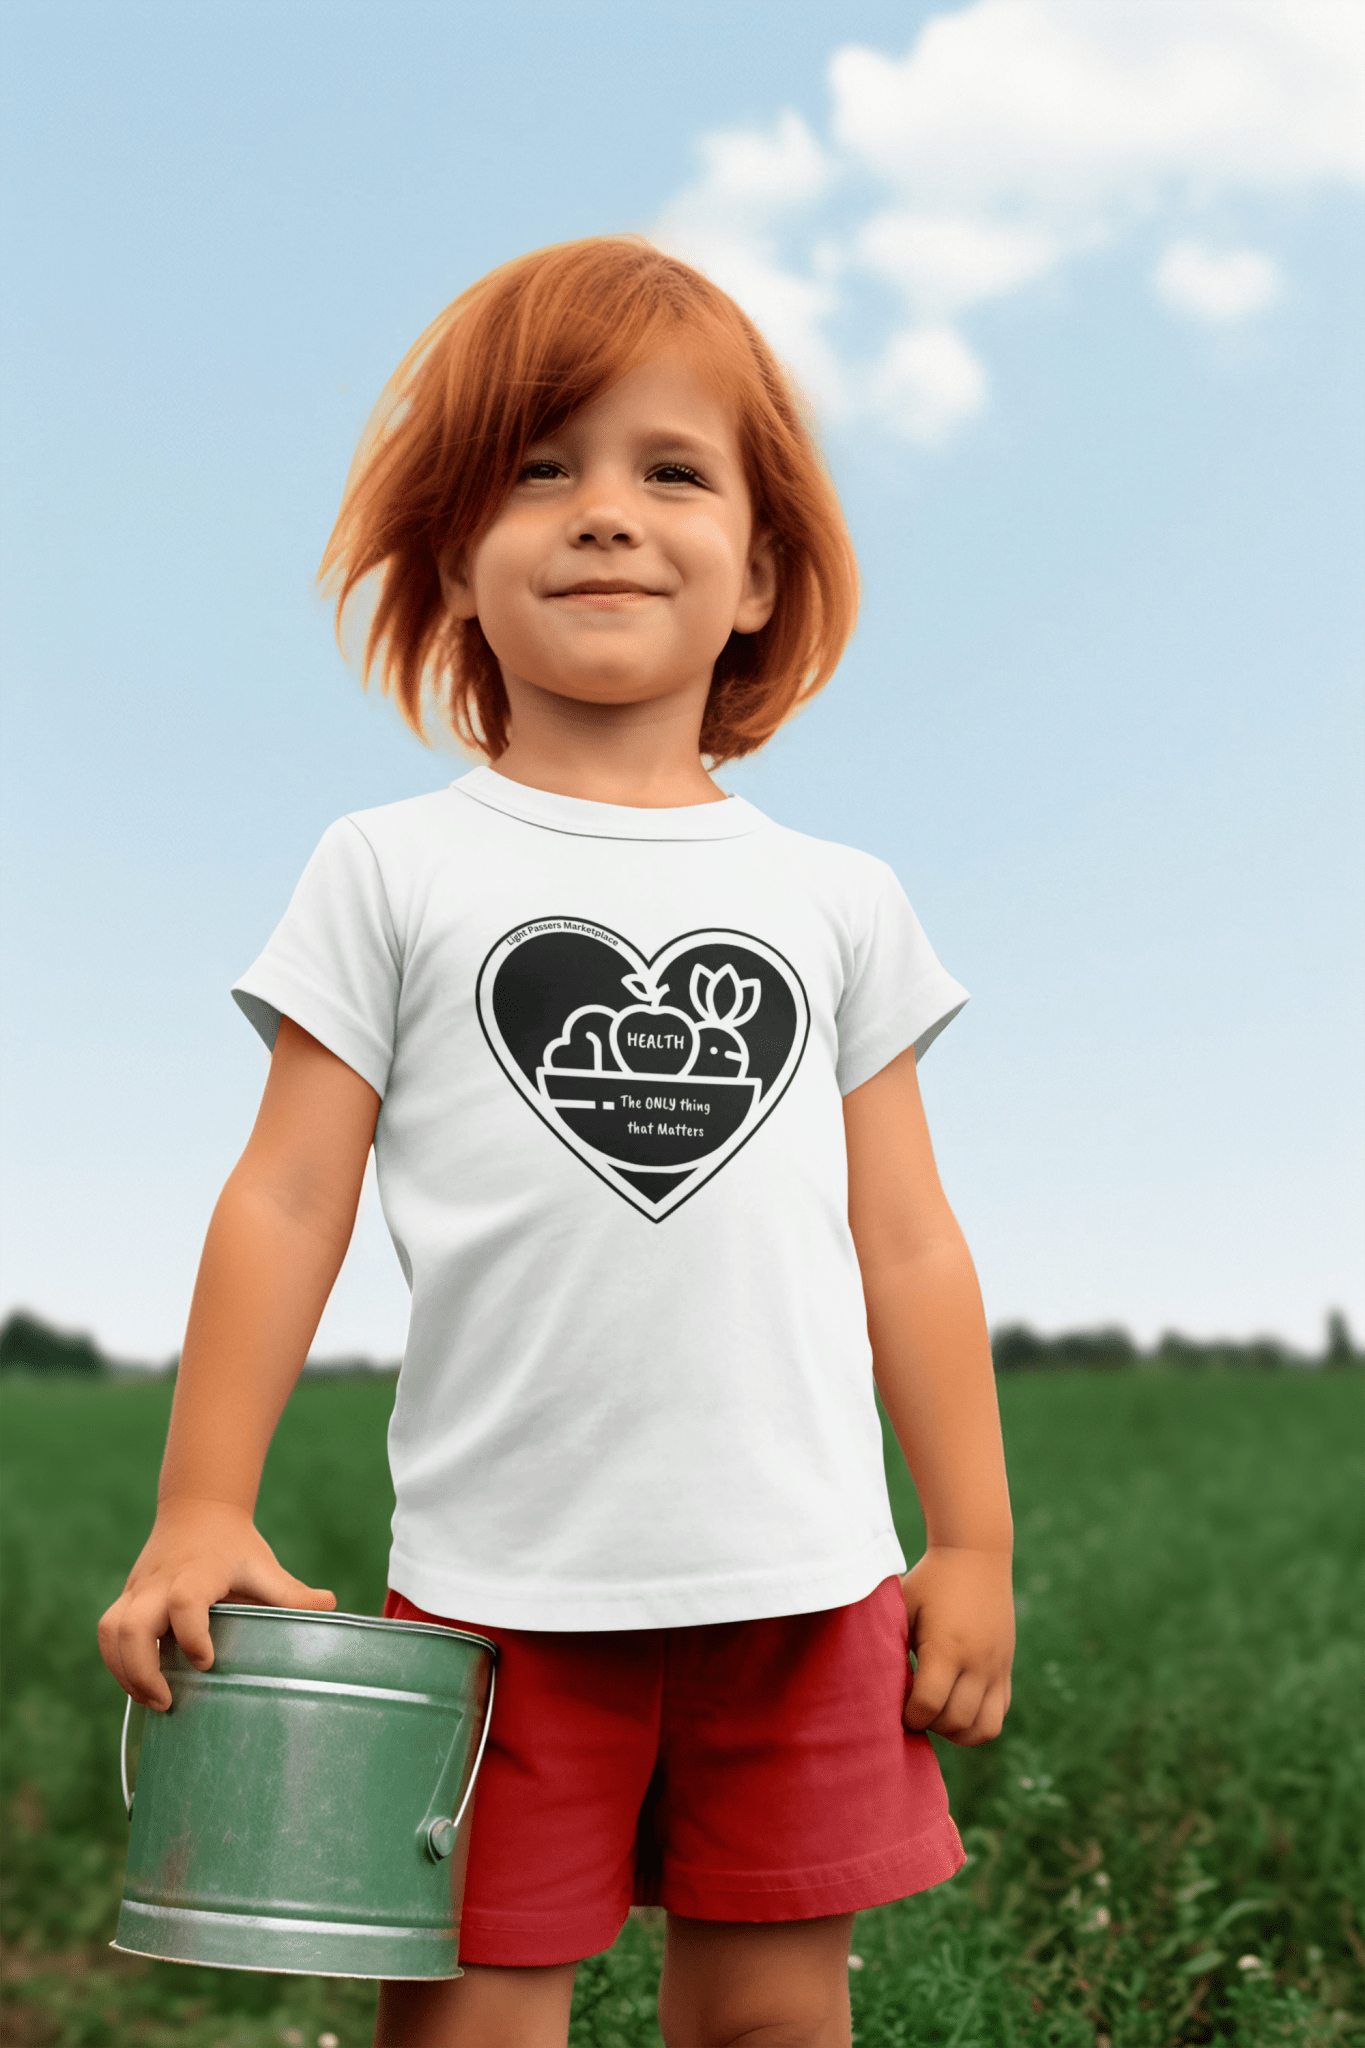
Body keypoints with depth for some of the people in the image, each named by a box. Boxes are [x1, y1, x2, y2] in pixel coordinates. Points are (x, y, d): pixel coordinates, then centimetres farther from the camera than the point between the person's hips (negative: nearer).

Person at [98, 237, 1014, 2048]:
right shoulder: (395, 873, 2)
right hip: (499, 1586, -1)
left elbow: (905, 1240, 9)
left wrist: (974, 1541, 7)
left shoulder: (836, 900, 8)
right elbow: (287, 1202, 0)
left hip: (802, 1583, 2)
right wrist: (202, 1514, -3)